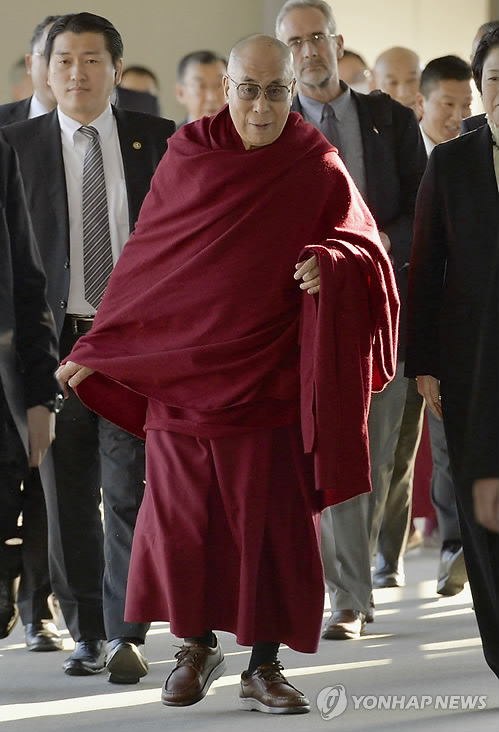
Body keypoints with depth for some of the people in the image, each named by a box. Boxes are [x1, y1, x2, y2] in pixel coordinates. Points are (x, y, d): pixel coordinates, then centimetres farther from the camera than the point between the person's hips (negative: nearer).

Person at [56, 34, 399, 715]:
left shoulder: (319, 171, -1)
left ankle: (263, 667, 8)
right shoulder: (187, 157, 2)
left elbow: (367, 253, 0)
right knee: (182, 517, 4)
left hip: (271, 376, -1)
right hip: (181, 367, 1)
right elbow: (145, 257, 7)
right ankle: (197, 648, 21)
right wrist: (96, 347, 9)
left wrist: (332, 266, -24)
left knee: (272, 522, -1)